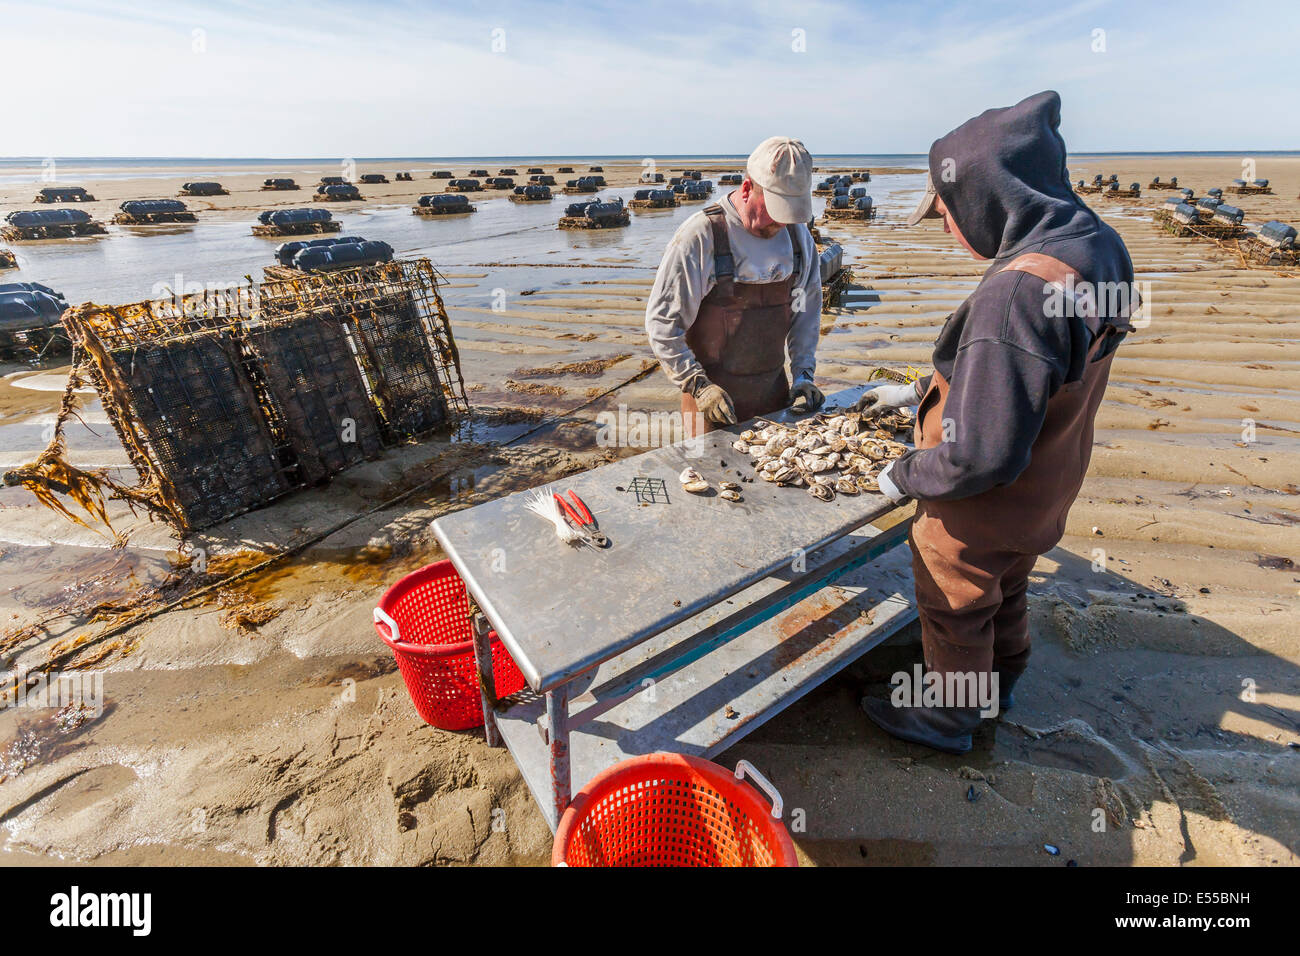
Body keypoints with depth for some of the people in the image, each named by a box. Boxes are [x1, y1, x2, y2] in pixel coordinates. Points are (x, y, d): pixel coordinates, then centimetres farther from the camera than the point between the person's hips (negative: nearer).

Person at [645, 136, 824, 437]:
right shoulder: (700, 237, -14)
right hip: (713, 395, -5)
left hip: (775, 392, 6)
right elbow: (662, 321, -14)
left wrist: (803, 374, 4)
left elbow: (806, 310, 13)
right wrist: (697, 385, -18)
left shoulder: (798, 235, 4)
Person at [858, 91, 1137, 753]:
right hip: (1042, 494, 9)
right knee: (1006, 592, 30)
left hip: (982, 509, -8)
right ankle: (998, 683, 57)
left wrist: (904, 476, -17)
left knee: (955, 612, 17)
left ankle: (949, 719, 43)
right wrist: (919, 392, 11)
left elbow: (981, 456, -35)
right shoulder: (1093, 248, -5)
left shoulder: (1016, 293, -37)